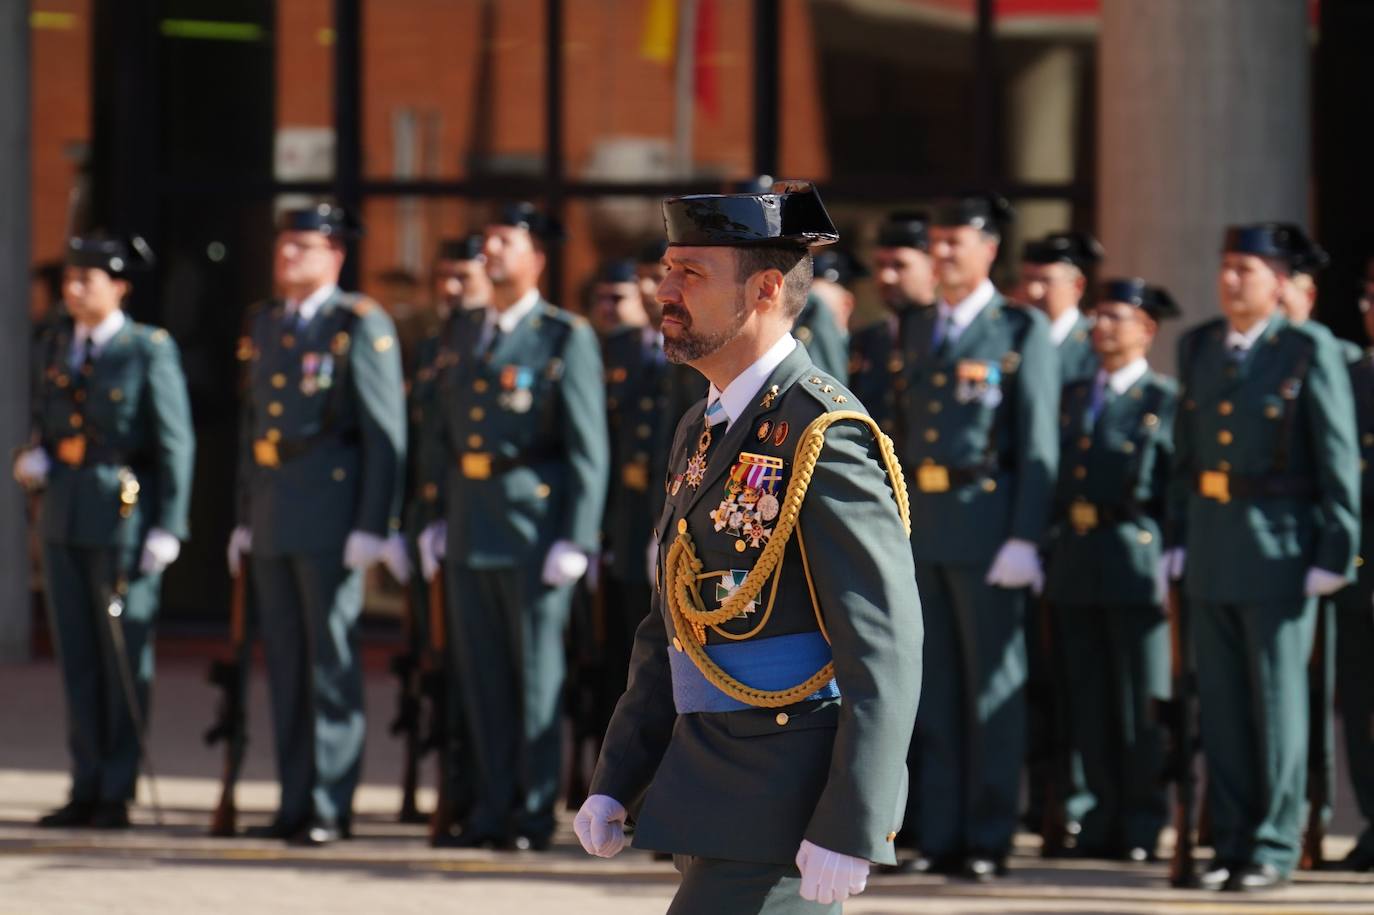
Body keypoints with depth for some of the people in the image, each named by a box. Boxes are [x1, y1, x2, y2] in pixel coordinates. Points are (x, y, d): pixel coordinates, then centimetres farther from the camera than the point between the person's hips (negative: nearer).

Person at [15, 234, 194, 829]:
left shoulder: (150, 350, -7)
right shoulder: (57, 344, 11)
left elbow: (175, 441, -8)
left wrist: (168, 527, -14)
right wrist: (34, 458, -2)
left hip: (124, 513, -6)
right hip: (63, 515, 6)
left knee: (124, 657, -1)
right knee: (75, 653, 7)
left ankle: (117, 794, 4)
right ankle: (86, 790, 12)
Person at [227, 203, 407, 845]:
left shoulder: (362, 327, -6)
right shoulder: (262, 325, 15)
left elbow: (386, 433, -9)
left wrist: (374, 527, -15)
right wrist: (245, 515, 17)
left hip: (331, 514, -7)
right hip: (271, 515, 7)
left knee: (331, 657, -4)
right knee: (284, 660, 8)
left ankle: (331, 808, -1)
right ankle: (295, 802, 12)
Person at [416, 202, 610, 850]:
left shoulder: (566, 339, -5)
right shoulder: (464, 333, 14)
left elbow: (588, 450, -8)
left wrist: (576, 540, -14)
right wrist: (438, 515, 13)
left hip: (534, 523, -6)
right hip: (469, 524, 6)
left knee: (535, 671, -1)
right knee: (480, 670, 8)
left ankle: (534, 814, 5)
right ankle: (491, 808, 15)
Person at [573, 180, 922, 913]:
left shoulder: (821, 436, -15)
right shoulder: (705, 429, 14)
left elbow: (886, 654, -20)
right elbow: (669, 631, 20)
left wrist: (847, 831, -23)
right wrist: (616, 783, 12)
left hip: (787, 811, -9)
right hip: (715, 795, 9)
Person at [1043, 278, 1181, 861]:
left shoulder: (1166, 402, 1)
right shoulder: (1072, 398, 17)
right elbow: (1056, 478, 17)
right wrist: (1049, 551, 8)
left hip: (1135, 560, -5)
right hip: (1073, 564, 5)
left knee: (1141, 699, -2)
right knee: (1088, 700, 6)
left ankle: (1142, 828, 2)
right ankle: (1099, 824, 11)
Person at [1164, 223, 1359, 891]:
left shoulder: (1310, 352, -7)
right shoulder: (1198, 347, 10)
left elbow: (1339, 460, -8)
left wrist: (1335, 554, -12)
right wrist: (1176, 536, 11)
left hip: (1279, 549, -5)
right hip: (1211, 547, 6)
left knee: (1277, 702, -1)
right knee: (1221, 704, 7)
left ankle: (1273, 849, 5)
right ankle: (1230, 843, 14)